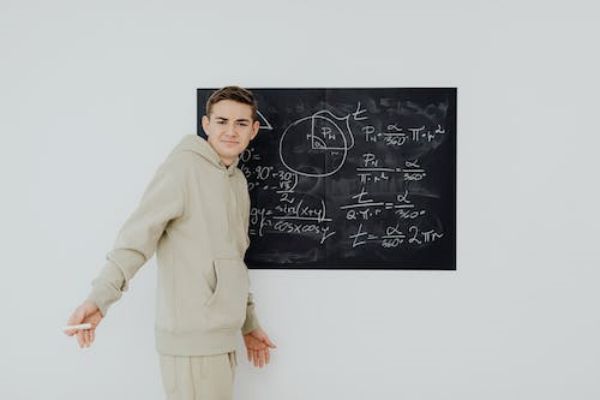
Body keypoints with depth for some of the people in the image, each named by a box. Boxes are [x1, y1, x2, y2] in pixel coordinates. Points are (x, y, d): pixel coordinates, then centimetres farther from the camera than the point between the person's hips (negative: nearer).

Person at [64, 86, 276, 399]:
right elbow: (139, 233, -19)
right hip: (192, 340, -8)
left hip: (221, 338, 8)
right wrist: (100, 297, -31)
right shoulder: (184, 165, -10)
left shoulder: (239, 181, 13)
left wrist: (249, 323, 23)